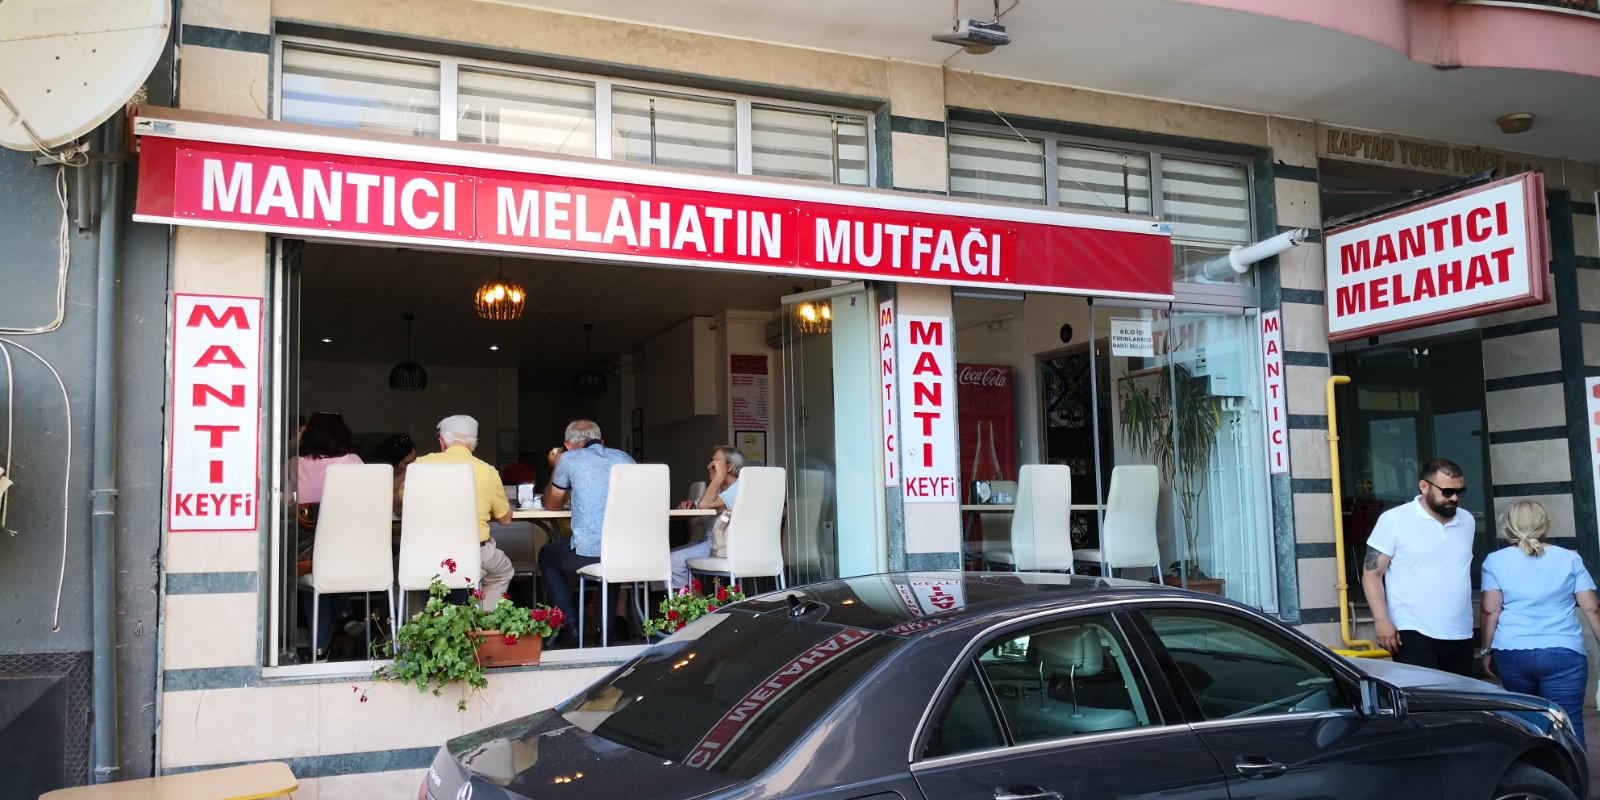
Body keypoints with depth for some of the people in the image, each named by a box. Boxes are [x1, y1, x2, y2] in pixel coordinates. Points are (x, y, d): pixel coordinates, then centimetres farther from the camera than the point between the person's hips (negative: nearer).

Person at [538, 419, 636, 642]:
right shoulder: (624, 458, 14)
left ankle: (570, 624, 18)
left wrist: (555, 468, 30)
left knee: (546, 555, 28)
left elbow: (552, 505, 17)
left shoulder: (569, 459, 3)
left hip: (588, 552, -4)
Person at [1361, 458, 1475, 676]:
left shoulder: (1467, 520, 12)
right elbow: (1371, 574, -6)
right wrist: (1382, 621, -16)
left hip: (1460, 636, 6)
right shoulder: (1394, 520, -6)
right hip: (1415, 635, -6)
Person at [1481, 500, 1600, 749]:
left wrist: (1487, 651, 7)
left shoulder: (1495, 561, 4)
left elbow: (1491, 611, -1)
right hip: (1563, 654, -1)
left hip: (1511, 654, 1)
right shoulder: (1570, 559, 7)